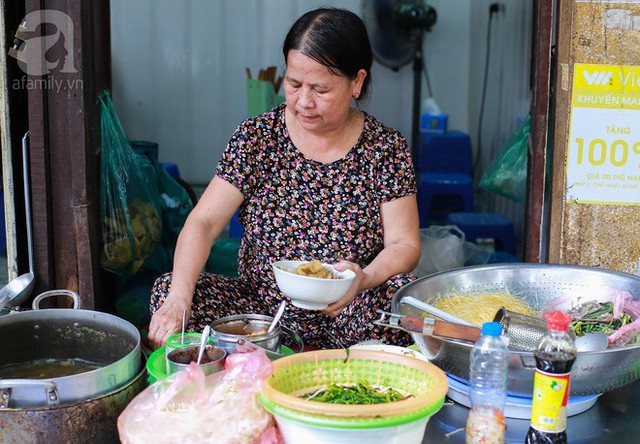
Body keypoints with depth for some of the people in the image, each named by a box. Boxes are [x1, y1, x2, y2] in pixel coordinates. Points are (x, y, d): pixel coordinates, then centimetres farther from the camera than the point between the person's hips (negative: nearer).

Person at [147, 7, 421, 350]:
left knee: (402, 290, -32)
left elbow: (404, 244, -7)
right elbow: (203, 222, -9)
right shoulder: (257, 137, -3)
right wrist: (180, 296, -27)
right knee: (167, 288, -19)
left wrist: (364, 278, -30)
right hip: (261, 305, 2)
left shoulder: (386, 148, -4)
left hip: (347, 314, -2)